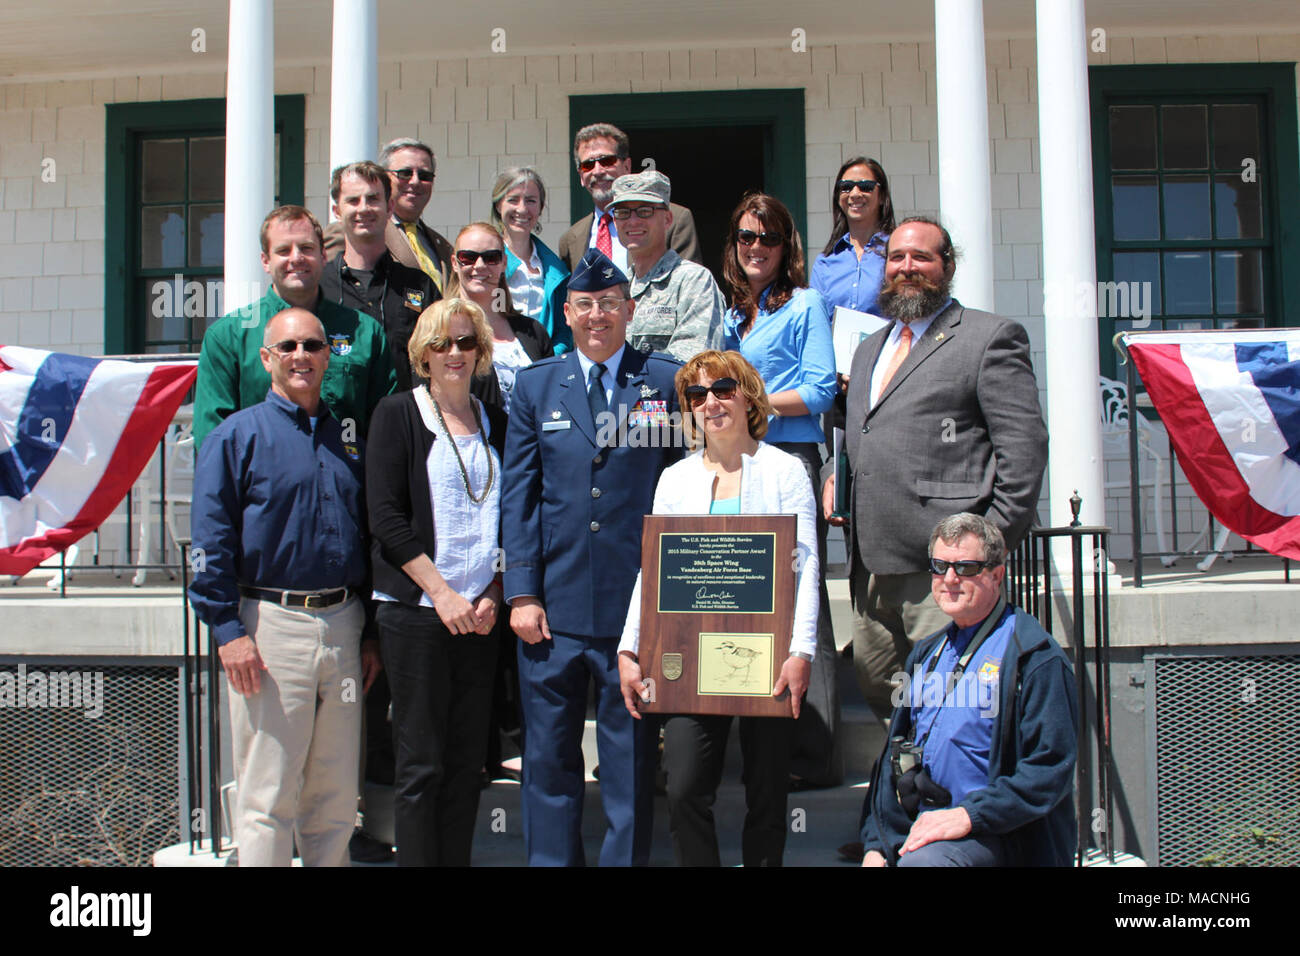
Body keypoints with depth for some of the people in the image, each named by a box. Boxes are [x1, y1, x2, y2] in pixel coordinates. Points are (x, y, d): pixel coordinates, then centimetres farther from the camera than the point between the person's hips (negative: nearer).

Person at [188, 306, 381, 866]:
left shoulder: (346, 440, 15)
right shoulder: (238, 436, 0)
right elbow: (211, 542, -5)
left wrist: (370, 632, 13)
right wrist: (228, 630, -12)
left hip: (342, 625, 5)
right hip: (270, 628, -4)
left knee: (337, 794, 11)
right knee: (268, 795, 0)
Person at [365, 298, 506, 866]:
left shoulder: (495, 422, 14)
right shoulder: (398, 414, 0)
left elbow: (506, 517, 14)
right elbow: (385, 516, -7)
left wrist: (493, 593, 0)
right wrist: (441, 592, -12)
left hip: (481, 612, 4)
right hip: (415, 608, -4)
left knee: (468, 760, 7)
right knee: (421, 762, -1)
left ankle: (457, 860, 17)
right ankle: (416, 860, 9)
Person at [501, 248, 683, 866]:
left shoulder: (667, 382, 4)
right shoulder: (535, 386, 10)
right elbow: (517, 495, 6)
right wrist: (521, 593, -1)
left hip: (637, 603, -2)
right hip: (554, 605, 2)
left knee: (630, 757, 8)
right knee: (549, 755, 10)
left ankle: (626, 859, 21)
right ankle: (551, 860, 24)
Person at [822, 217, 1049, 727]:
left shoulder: (990, 336, 1)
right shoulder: (869, 348, 24)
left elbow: (1024, 445, -6)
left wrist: (994, 543, -12)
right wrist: (831, 473, 13)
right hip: (869, 565, 7)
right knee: (874, 684, 13)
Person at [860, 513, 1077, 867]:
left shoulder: (1035, 656, -4)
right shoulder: (927, 653, 18)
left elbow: (1050, 769, -12)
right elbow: (894, 757, 18)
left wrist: (969, 815, -19)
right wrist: (876, 845, 8)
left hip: (993, 834, -6)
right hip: (922, 827, 7)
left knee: (921, 861, -33)